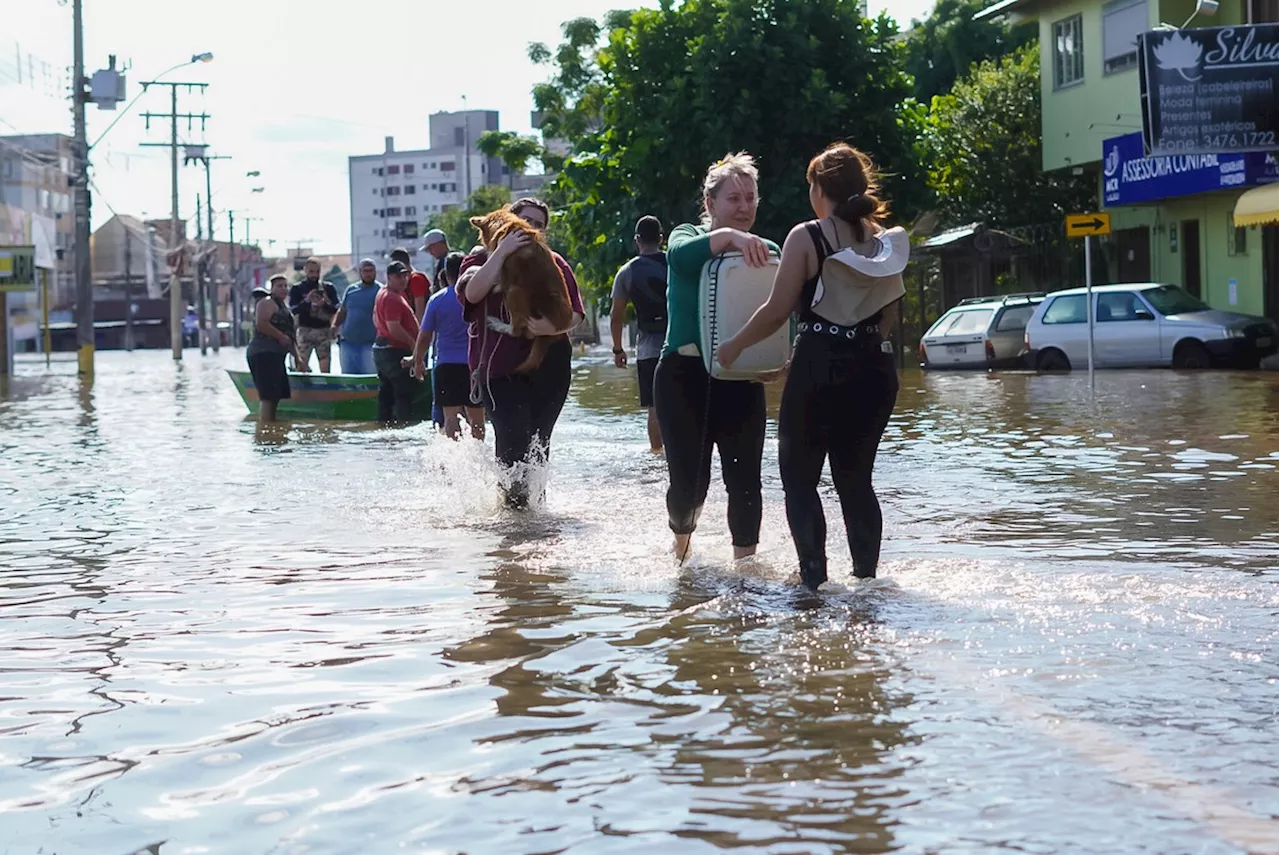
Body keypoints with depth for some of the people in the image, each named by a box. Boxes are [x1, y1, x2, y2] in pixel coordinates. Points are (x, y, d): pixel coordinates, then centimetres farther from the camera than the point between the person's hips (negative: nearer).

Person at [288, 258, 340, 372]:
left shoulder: (328, 288, 10)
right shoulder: (297, 289, 6)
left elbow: (336, 309, 3)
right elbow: (293, 310, -4)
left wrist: (324, 304, -17)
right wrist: (306, 301, -21)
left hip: (323, 331, 1)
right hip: (305, 331, -1)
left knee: (325, 369, -2)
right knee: (300, 367, -6)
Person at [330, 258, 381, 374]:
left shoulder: (380, 290, -3)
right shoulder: (351, 289, 12)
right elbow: (342, 311, 17)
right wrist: (335, 325, 0)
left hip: (369, 343, -5)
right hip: (347, 343, 5)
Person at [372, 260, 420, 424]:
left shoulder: (382, 293, 15)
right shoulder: (393, 298, -18)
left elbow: (376, 321, 26)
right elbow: (394, 328, -25)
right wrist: (413, 343, -16)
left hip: (382, 348, 11)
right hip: (395, 351, -11)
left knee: (386, 393, 13)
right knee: (405, 393, -9)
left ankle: (384, 422, 17)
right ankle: (405, 424, -11)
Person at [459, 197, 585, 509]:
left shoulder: (553, 264, 12)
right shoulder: (482, 259, 9)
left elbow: (575, 315, 4)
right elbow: (473, 292, -14)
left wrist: (552, 327, -18)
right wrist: (502, 250, -17)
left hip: (548, 366, 2)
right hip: (500, 368, -2)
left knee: (538, 441, 5)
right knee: (514, 439, -17)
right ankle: (512, 499, -1)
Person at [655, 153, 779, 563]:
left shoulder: (766, 252, 9)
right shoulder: (690, 236, 0)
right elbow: (681, 254, -26)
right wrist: (729, 236, -43)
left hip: (741, 379, 3)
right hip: (686, 375, -3)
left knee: (745, 480, -3)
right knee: (689, 480, -2)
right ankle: (681, 545, 29)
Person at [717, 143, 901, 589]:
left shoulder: (807, 237, -9)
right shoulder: (882, 239, 7)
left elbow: (777, 310, -9)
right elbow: (886, 314, 13)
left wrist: (733, 346, 5)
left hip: (820, 368, -5)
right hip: (874, 368, 5)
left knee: (800, 477, 6)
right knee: (856, 478, 16)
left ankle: (814, 578, -4)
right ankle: (867, 575, 15)